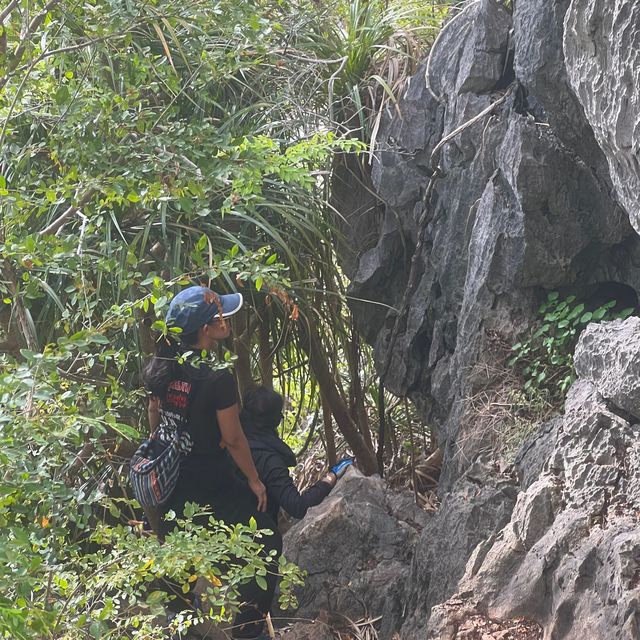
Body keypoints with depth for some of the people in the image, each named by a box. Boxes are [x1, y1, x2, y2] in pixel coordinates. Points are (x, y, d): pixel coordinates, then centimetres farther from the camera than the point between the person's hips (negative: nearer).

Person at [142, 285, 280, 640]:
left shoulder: (159, 369, -8)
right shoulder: (218, 381, -27)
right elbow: (233, 439, -17)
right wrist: (254, 480, -3)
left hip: (170, 481, 7)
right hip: (213, 486, -7)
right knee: (266, 543, 8)